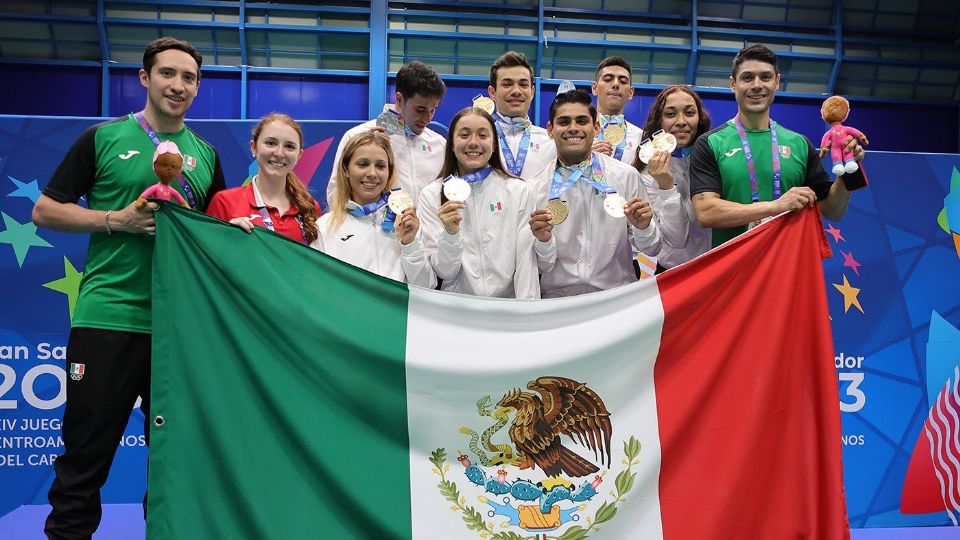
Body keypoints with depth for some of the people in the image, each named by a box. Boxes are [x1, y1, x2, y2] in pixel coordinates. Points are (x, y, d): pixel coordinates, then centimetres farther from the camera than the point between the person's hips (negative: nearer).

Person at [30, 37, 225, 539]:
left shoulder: (206, 154, 12)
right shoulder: (104, 138, 3)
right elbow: (45, 210, 2)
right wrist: (117, 219, -12)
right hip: (108, 315, -3)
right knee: (86, 455, 4)